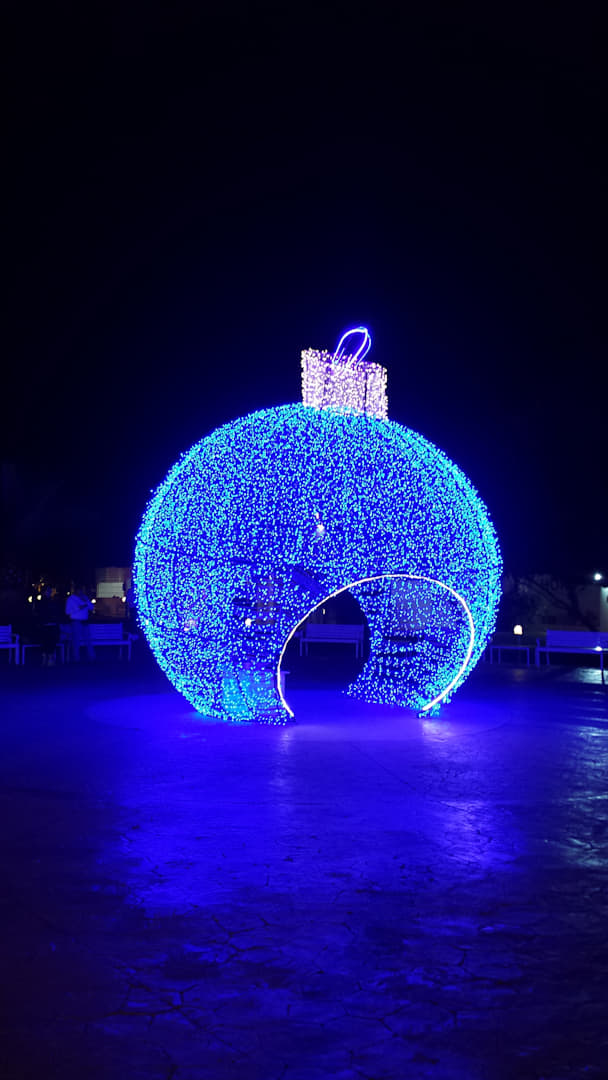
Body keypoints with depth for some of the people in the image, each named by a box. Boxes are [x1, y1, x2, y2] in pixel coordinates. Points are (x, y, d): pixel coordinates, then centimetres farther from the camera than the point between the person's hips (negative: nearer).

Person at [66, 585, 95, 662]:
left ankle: (92, 658, 7)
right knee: (76, 641, -4)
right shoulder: (71, 599, 0)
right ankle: (76, 659, 0)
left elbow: (91, 608, 11)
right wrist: (79, 608, -14)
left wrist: (86, 601, -5)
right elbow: (68, 611, -7)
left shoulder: (84, 597, 15)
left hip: (85, 622, 5)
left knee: (88, 640, 5)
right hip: (76, 622, -5)